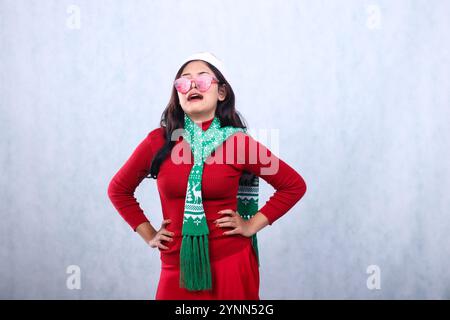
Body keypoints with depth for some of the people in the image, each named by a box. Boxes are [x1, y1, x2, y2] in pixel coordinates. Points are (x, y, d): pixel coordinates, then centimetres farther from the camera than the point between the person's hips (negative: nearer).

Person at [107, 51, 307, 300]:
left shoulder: (238, 142, -6)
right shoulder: (158, 141, -3)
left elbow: (294, 185, 2)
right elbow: (119, 189, 12)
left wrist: (252, 225, -2)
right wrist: (149, 235, 6)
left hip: (231, 265, -1)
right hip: (177, 268, 1)